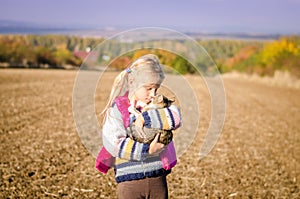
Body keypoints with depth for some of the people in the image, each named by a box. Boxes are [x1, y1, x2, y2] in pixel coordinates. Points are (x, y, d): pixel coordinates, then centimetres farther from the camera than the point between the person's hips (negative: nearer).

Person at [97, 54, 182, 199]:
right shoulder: (117, 109, -6)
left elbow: (175, 117, -14)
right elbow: (113, 143, -18)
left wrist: (145, 118, -20)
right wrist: (146, 149, -24)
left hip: (158, 177, 3)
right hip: (129, 180, -3)